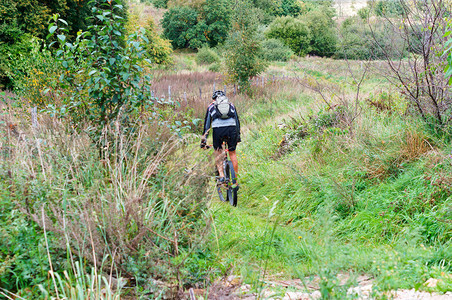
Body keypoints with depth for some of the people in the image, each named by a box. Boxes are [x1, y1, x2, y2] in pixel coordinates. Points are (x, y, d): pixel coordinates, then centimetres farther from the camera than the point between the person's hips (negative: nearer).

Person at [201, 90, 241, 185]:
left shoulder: (211, 107, 25)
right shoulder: (231, 105, 28)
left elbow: (207, 123, 23)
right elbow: (237, 121, 29)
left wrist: (204, 139, 25)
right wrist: (238, 135, 35)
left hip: (218, 129, -1)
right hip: (231, 128, 1)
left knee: (218, 151, 20)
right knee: (232, 153, 15)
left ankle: (221, 175, 3)